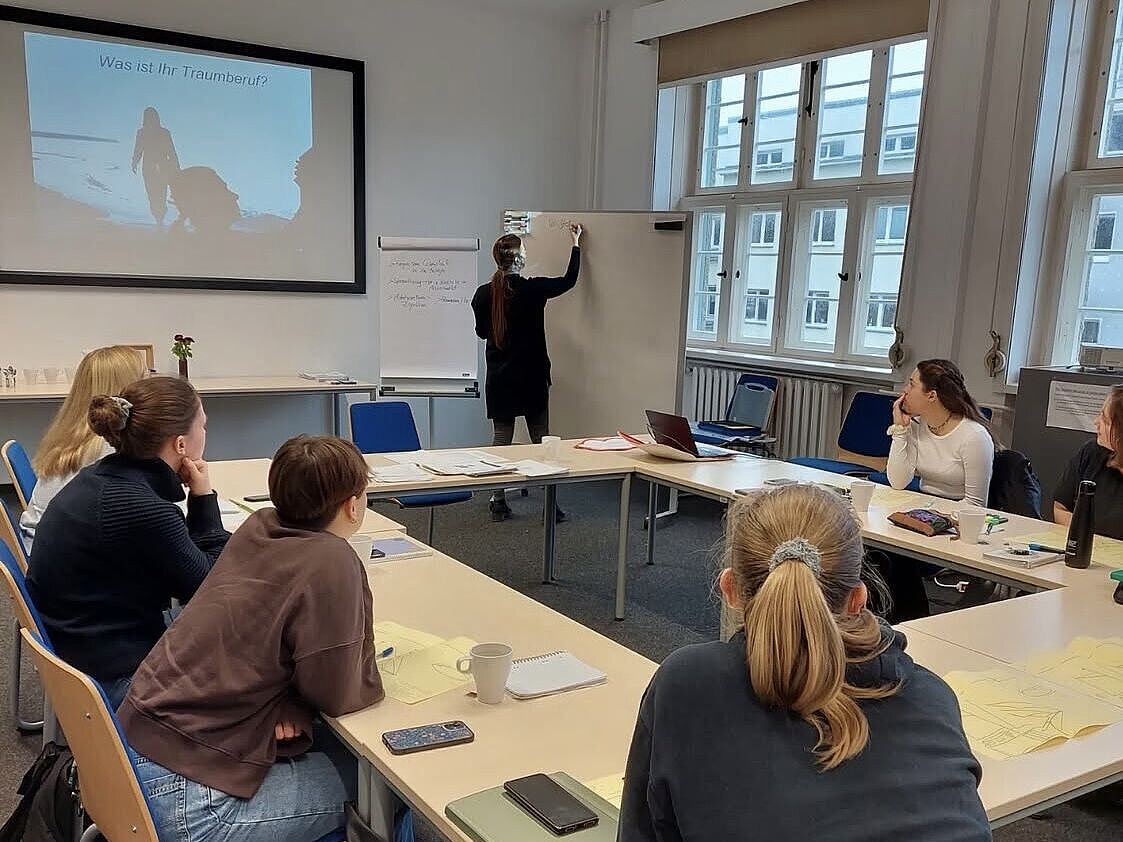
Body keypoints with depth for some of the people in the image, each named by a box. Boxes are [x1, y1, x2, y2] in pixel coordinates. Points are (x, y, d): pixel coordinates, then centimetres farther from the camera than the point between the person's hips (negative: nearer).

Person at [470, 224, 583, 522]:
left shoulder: (483, 294, -3)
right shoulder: (531, 290, -13)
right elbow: (569, 280, 3)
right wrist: (576, 244, 15)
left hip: (499, 379, 3)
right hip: (532, 377, -3)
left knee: (502, 438, 9)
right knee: (541, 439, 5)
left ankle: (499, 502, 12)